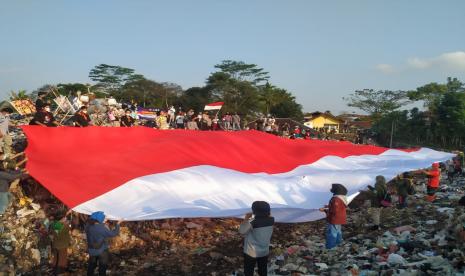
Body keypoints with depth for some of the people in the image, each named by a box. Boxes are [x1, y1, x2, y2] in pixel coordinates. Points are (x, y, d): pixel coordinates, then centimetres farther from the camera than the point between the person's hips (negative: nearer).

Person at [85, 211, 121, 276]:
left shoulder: (88, 226, -7)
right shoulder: (101, 228, -26)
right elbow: (113, 233, -21)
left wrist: (103, 223, 17)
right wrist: (117, 224, -8)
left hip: (91, 250, 6)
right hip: (102, 251, -6)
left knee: (91, 266, 22)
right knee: (102, 267, 10)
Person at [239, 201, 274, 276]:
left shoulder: (252, 222, -29)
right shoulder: (271, 220, -14)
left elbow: (242, 231, -14)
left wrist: (246, 219, -9)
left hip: (251, 253, -4)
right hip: (264, 252, 5)